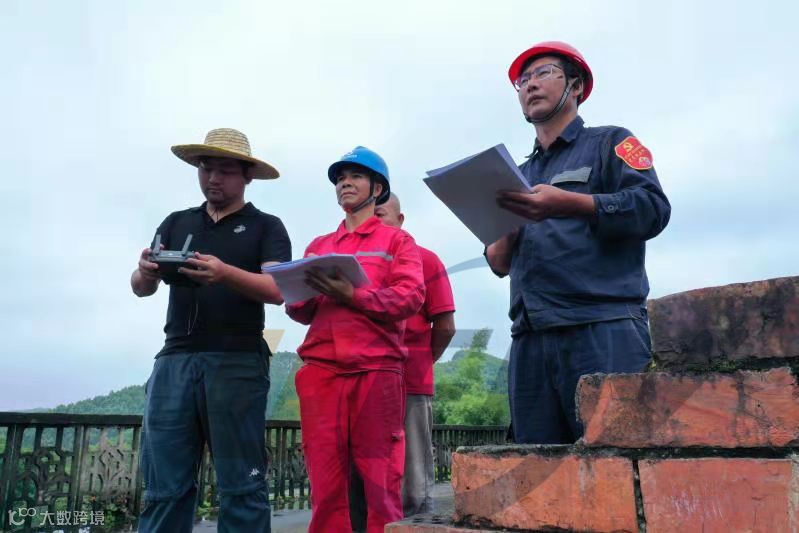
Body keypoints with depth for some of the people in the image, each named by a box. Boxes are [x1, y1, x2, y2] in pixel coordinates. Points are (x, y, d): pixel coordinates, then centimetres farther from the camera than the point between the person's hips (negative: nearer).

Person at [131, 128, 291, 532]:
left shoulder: (266, 227, 8)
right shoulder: (176, 223, 20)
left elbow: (276, 290, -7)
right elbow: (141, 288, 12)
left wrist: (225, 274, -25)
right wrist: (146, 272, -12)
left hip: (237, 362, -3)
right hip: (175, 359, 4)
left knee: (241, 486, -2)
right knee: (164, 487, 2)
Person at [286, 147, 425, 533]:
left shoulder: (396, 240, 13)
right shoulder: (318, 246, 24)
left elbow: (410, 297, -3)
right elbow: (300, 311, 17)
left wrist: (353, 295, -16)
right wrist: (303, 298, -7)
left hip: (376, 369, -3)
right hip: (320, 369, 3)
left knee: (380, 483, -2)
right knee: (325, 485, 1)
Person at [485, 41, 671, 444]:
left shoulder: (609, 143, 13)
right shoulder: (520, 173, 27)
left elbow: (653, 208, -5)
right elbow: (500, 264, 22)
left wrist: (568, 204, -18)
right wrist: (498, 246, -2)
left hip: (603, 329, -5)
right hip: (530, 339, 5)